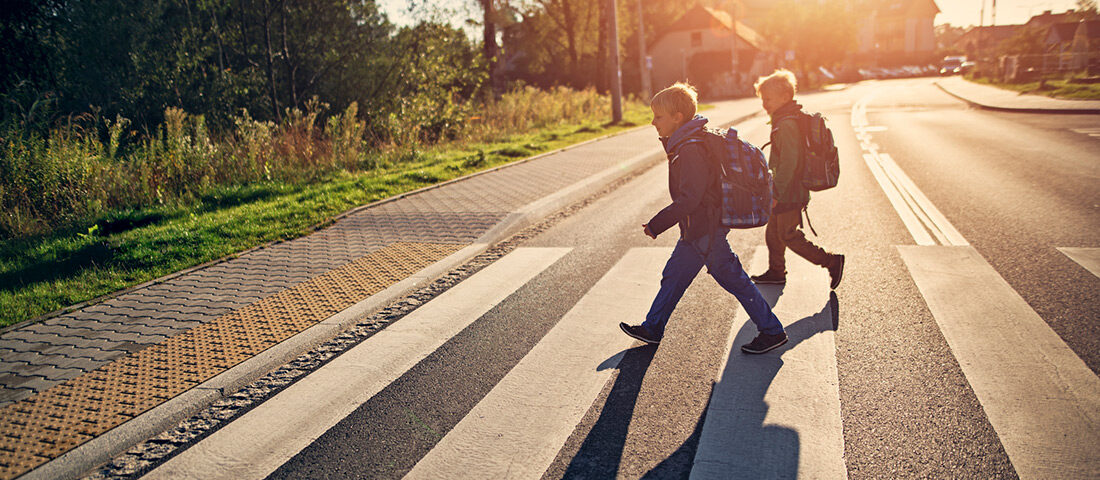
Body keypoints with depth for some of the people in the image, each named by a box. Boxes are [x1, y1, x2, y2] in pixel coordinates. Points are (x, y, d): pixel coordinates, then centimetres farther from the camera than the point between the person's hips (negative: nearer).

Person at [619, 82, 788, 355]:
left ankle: (772, 332, 13)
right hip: (697, 229, 10)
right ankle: (652, 329, 29)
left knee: (733, 279, 0)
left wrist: (657, 225, -20)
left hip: (705, 232, -10)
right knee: (673, 276, 16)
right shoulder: (684, 144, 9)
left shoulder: (690, 150, -23)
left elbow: (689, 199, -26)